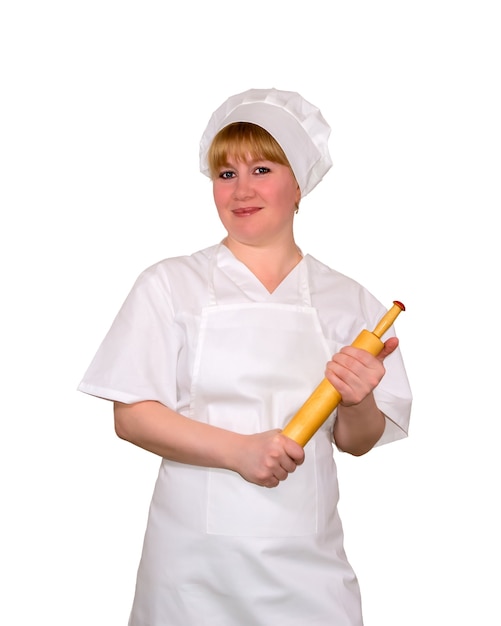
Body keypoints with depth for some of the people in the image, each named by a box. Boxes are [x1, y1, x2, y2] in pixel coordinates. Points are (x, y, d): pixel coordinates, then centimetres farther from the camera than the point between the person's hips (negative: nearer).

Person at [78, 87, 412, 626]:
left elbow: (357, 443, 7)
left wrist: (357, 402, -16)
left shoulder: (347, 301, 5)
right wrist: (238, 449, -19)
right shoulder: (170, 284, 0)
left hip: (306, 559, 2)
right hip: (193, 559, -1)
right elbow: (131, 417, -6)